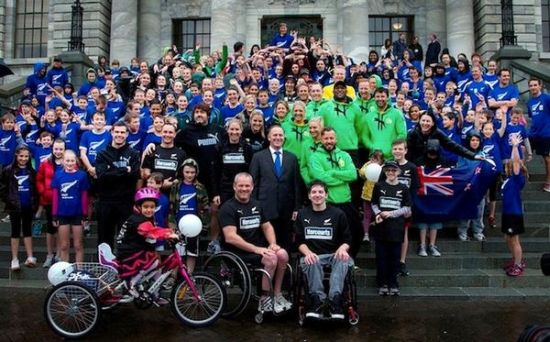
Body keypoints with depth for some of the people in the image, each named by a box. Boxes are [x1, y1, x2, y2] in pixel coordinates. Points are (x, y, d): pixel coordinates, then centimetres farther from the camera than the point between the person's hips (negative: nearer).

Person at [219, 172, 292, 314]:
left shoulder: (256, 205, 14)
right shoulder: (228, 208, -9)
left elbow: (267, 227, 18)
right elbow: (230, 237, -19)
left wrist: (273, 243, -3)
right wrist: (255, 249, -23)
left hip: (258, 247, 7)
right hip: (237, 251, -7)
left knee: (283, 254, -18)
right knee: (271, 258, -27)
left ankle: (277, 295, -4)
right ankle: (264, 300, -14)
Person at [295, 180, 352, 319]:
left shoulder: (338, 214, 10)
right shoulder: (302, 214, 14)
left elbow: (347, 239, 11)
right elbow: (299, 241, 10)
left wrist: (342, 248, -13)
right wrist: (308, 253, -12)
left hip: (334, 254, 0)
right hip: (311, 255, 0)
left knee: (344, 259, -34)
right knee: (312, 262, -35)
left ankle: (335, 299, -43)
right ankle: (317, 299, -37)